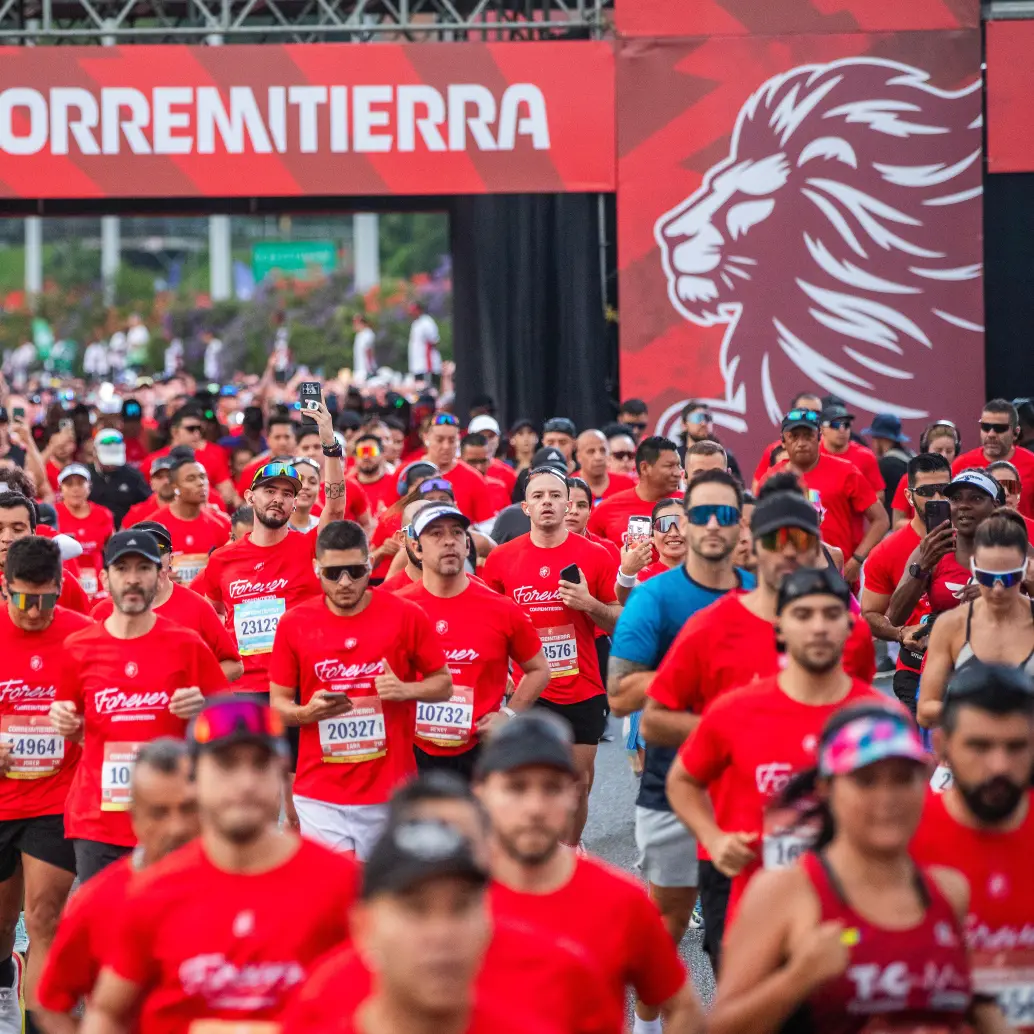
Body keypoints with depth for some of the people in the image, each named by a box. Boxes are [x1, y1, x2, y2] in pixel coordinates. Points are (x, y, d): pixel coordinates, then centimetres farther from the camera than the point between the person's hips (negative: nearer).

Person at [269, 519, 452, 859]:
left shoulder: (406, 616, -1)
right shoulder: (294, 623, 1)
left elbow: (443, 684, 8)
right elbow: (277, 703, 7)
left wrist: (406, 690, -13)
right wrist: (307, 712, -15)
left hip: (389, 792, 0)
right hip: (320, 797, 0)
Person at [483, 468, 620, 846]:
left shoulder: (595, 556, 1)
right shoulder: (501, 558, 1)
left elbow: (623, 622, 4)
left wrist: (589, 605, -13)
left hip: (582, 690, 1)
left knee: (580, 780, 7)